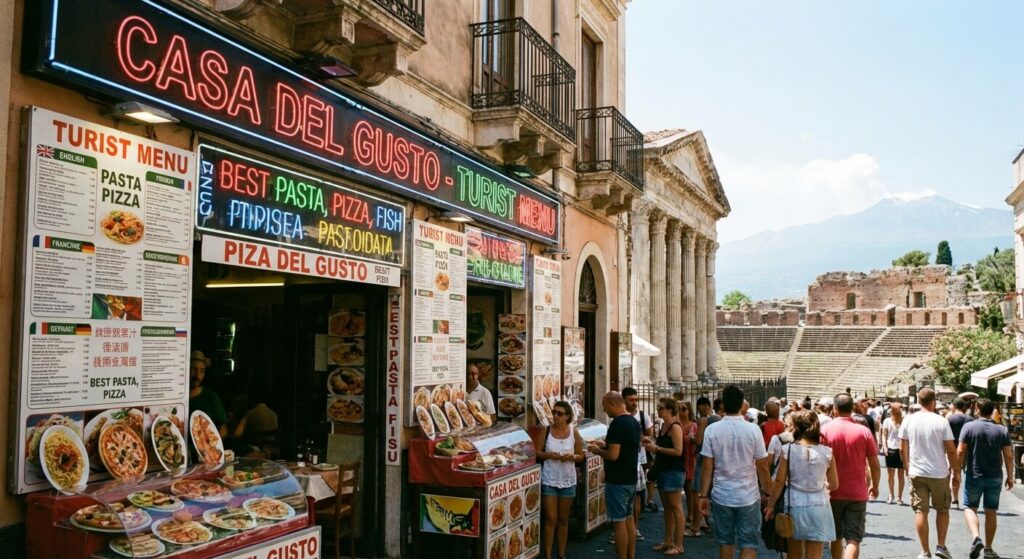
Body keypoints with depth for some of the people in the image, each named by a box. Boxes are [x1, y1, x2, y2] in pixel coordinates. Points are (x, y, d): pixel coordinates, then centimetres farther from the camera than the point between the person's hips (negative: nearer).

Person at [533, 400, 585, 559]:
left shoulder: (574, 432, -2)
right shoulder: (546, 430, -5)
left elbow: (581, 455, 4)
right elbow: (536, 453, -2)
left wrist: (572, 457, -17)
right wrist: (548, 455, -20)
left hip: (568, 480, 2)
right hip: (549, 480, -2)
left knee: (563, 519, 12)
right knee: (551, 519, -2)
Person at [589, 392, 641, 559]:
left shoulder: (617, 424, -20)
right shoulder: (634, 422, 9)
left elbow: (613, 455, -25)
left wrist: (598, 451, -7)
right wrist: (606, 445, 17)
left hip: (617, 481, -9)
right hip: (631, 479, 9)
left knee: (619, 522, -3)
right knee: (629, 519, 16)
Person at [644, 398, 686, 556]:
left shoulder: (675, 427, -15)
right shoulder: (664, 426, 12)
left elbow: (678, 451, -22)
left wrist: (656, 448, -18)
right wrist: (652, 442, 6)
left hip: (674, 471, -9)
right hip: (663, 470, 9)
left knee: (676, 508, -3)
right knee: (667, 508, 14)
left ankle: (678, 545, 3)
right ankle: (668, 542, 22)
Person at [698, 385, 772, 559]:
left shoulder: (711, 430, -7)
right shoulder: (753, 430, -10)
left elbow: (707, 467, -5)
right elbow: (762, 467, -6)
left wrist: (703, 495, 3)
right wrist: (767, 492, 7)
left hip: (722, 497, 2)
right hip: (748, 497, -2)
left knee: (725, 542, 16)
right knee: (749, 545, 5)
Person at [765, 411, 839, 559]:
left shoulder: (788, 450, -8)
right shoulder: (827, 452, -4)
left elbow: (779, 481, -5)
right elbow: (834, 485, 3)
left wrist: (770, 505, 6)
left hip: (794, 504, 0)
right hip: (818, 506, 0)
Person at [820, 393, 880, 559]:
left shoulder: (825, 430, -6)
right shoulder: (864, 431, -4)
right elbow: (875, 466, 0)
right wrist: (875, 486, 17)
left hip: (833, 492, 1)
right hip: (857, 493, 0)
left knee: (836, 537, 17)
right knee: (853, 539, -1)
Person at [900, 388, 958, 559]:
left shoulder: (909, 420, -2)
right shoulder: (941, 421, -9)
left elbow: (902, 449, 2)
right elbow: (951, 450, -8)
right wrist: (956, 471, 5)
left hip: (917, 473, 1)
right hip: (939, 474, -1)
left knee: (920, 511, 5)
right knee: (942, 510, 18)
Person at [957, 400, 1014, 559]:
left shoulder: (969, 427, -8)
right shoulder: (1002, 430, -1)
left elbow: (960, 451, -11)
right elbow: (1009, 456, 1)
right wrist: (1010, 477, 11)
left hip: (974, 476, -2)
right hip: (995, 477, 2)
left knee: (970, 507, 8)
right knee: (991, 512, 11)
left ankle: (976, 538, -16)